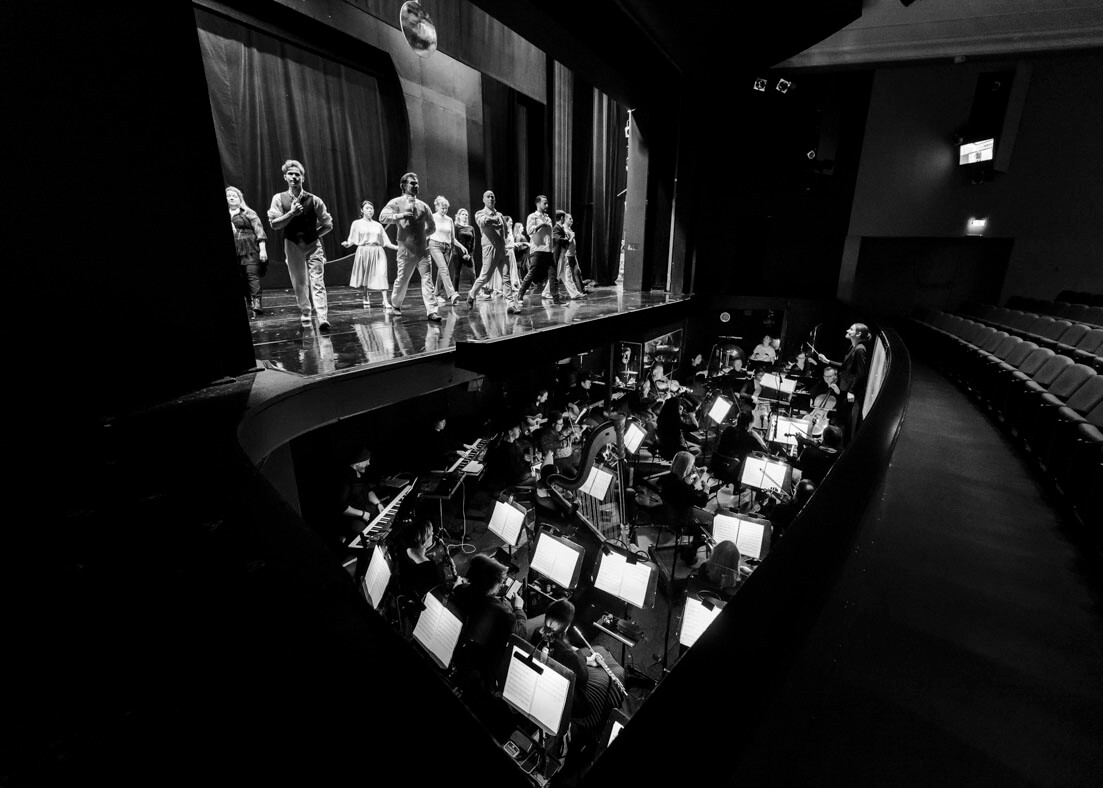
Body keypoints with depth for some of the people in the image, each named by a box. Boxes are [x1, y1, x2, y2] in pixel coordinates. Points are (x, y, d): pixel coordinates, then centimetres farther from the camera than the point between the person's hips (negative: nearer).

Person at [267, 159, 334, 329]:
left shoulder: (314, 200, -2)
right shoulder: (279, 199, 1)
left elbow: (328, 225, 4)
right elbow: (274, 224, -6)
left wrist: (314, 235, -1)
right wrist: (291, 213, -16)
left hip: (313, 245, -2)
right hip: (292, 246, 2)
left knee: (317, 282, -12)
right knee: (299, 284, 10)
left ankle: (323, 319, -19)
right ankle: (305, 314, 26)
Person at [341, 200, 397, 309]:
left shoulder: (378, 225, 14)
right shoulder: (357, 224, 8)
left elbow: (386, 242, 14)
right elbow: (352, 240, 4)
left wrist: (398, 247, 2)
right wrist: (347, 244, -18)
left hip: (378, 252, 1)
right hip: (364, 251, -1)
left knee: (381, 275, -12)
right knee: (365, 277, 3)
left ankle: (385, 301, -16)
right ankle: (366, 300, 19)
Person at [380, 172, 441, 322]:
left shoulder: (423, 205, 13)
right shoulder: (397, 202, 3)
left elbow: (432, 227, 23)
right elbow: (383, 217, -11)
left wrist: (422, 235, 13)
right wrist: (400, 215, -21)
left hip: (423, 249, 3)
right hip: (406, 249, -3)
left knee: (427, 279, -9)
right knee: (402, 279, 5)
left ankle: (431, 312, -13)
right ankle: (395, 305, 30)